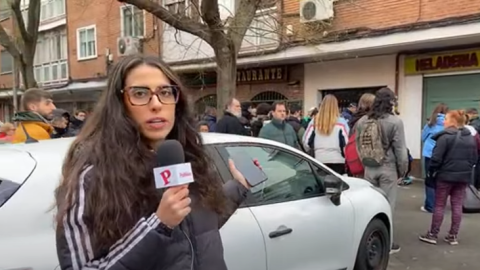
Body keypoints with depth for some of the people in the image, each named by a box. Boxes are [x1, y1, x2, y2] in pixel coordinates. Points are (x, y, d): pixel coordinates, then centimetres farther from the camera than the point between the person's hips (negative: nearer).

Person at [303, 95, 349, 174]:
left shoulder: (314, 122, 2)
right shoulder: (341, 122, -5)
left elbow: (306, 141, 6)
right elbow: (347, 142, -6)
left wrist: (312, 153, 23)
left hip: (319, 160, 3)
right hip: (337, 161, -2)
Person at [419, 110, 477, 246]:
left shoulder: (445, 136, -15)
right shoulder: (470, 138, 9)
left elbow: (436, 158, -16)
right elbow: (474, 158, 12)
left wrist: (431, 171, -2)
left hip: (445, 175, -6)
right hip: (464, 176, 6)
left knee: (439, 205, 3)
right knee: (457, 206, 10)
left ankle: (432, 235, 10)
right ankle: (453, 236, 15)